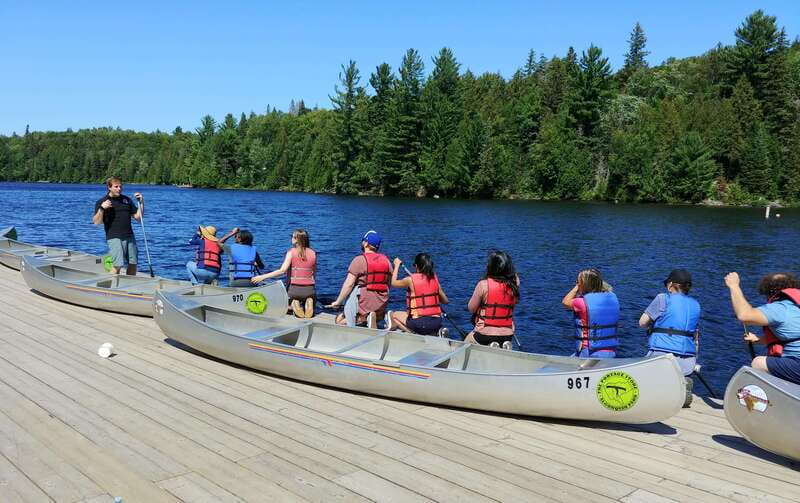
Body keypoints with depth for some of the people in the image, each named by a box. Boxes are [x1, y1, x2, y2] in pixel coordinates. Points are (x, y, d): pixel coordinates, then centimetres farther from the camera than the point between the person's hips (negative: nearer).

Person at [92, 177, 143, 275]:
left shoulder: (126, 199, 16)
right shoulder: (102, 201, 1)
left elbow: (138, 216, 15)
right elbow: (96, 222, -8)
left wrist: (141, 202, 4)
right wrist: (101, 208, -21)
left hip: (129, 237, 5)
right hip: (114, 237, -5)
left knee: (133, 263, 7)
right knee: (118, 264, -15)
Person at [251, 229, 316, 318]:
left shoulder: (291, 252, -5)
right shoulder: (313, 253, 4)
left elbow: (282, 270, -13)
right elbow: (314, 273, 7)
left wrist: (262, 277, -10)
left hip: (294, 288, -2)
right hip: (310, 289, 2)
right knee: (309, 312, 26)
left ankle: (295, 306, -8)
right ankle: (308, 304, -8)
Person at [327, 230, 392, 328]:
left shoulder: (359, 260, -9)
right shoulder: (386, 260, 7)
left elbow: (349, 284, -12)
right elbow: (389, 284, 12)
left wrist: (338, 302, -4)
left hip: (363, 304, -5)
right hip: (382, 305, 5)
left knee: (339, 320, 9)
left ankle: (362, 319, -13)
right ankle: (383, 317, -2)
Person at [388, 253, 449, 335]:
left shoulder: (411, 279, -8)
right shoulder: (435, 279, 5)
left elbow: (394, 283, 12)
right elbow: (445, 301, 13)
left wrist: (397, 265, 24)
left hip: (420, 323, -4)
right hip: (437, 324, 4)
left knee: (393, 315, 17)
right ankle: (432, 334, 7)